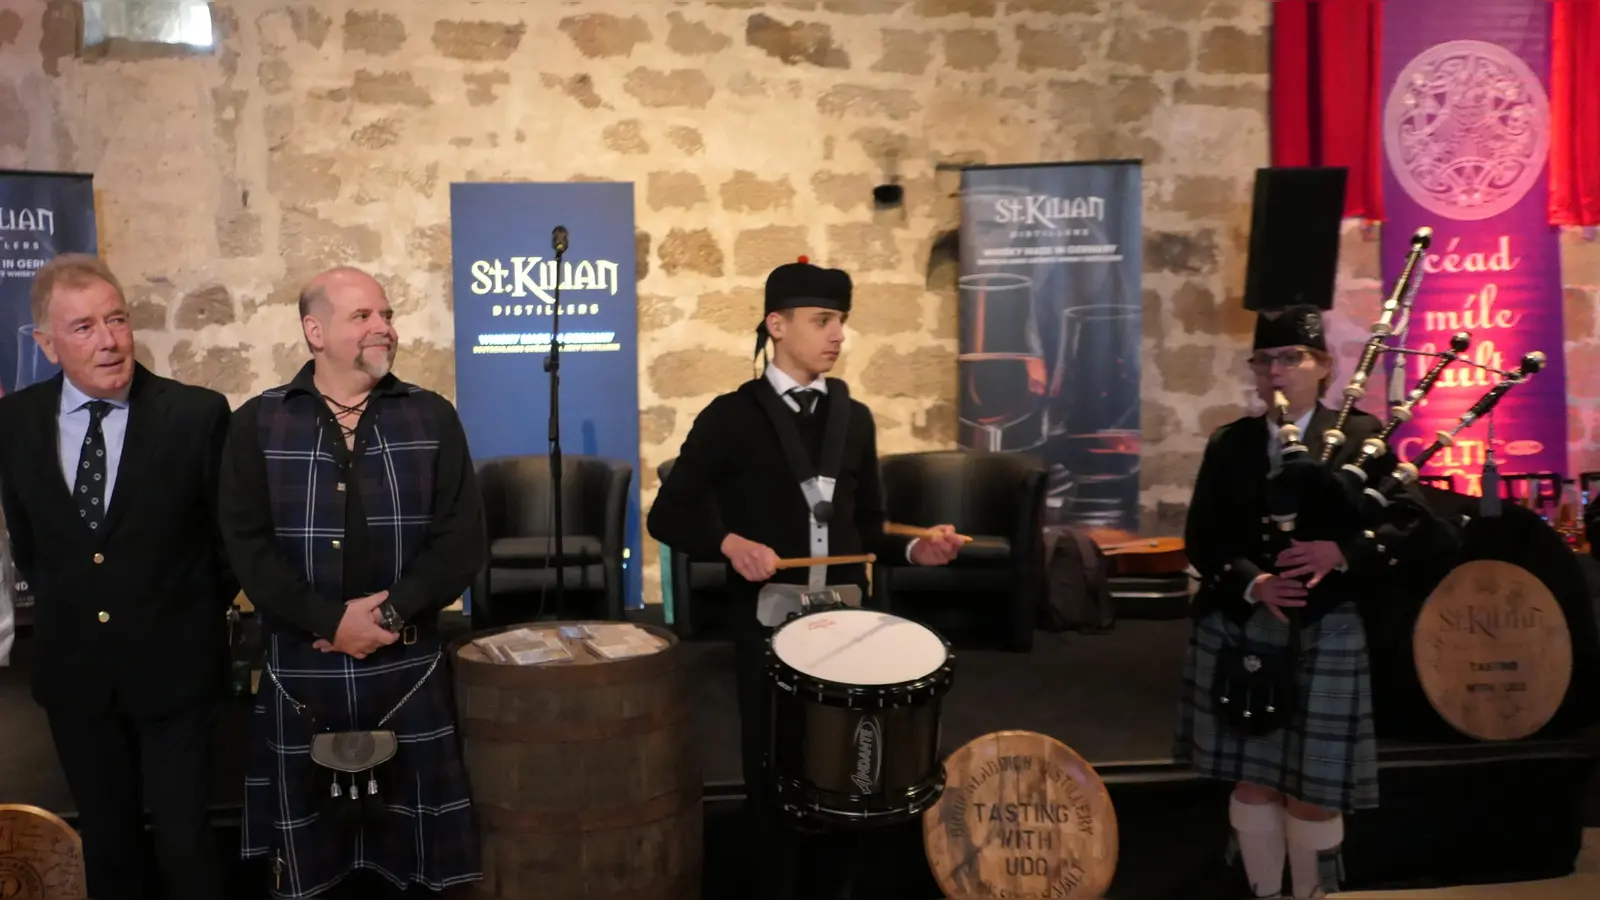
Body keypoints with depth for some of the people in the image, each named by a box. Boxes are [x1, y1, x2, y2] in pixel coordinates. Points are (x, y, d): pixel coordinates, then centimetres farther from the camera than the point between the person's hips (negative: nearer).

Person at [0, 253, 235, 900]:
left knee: (185, 841, 5)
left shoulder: (198, 413, -13)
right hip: (74, 668, 3)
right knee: (106, 842, 18)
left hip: (173, 665, -3)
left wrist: (201, 612, 4)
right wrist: (60, 608, 13)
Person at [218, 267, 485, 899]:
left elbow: (462, 536, -2)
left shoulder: (431, 418, 4)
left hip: (407, 666, 1)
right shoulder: (257, 424, 2)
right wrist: (332, 621, -14)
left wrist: (391, 614, -13)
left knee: (400, 841, 7)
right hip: (301, 669, 0)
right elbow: (247, 543, -5)